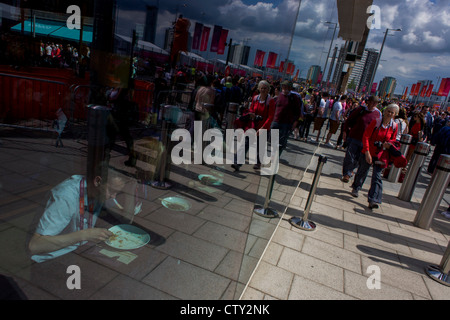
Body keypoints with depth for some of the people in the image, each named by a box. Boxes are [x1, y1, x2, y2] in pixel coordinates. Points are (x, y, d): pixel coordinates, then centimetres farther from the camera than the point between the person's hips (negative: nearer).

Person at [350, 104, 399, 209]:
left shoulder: (394, 126, -1)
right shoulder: (376, 122, -10)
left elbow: (393, 139, 16)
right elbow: (366, 136, -12)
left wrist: (389, 144, -9)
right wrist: (367, 152, -19)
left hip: (380, 155, 1)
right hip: (368, 153, -1)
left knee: (377, 177, -4)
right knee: (362, 171, 14)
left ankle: (373, 200, -6)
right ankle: (355, 188, 41)